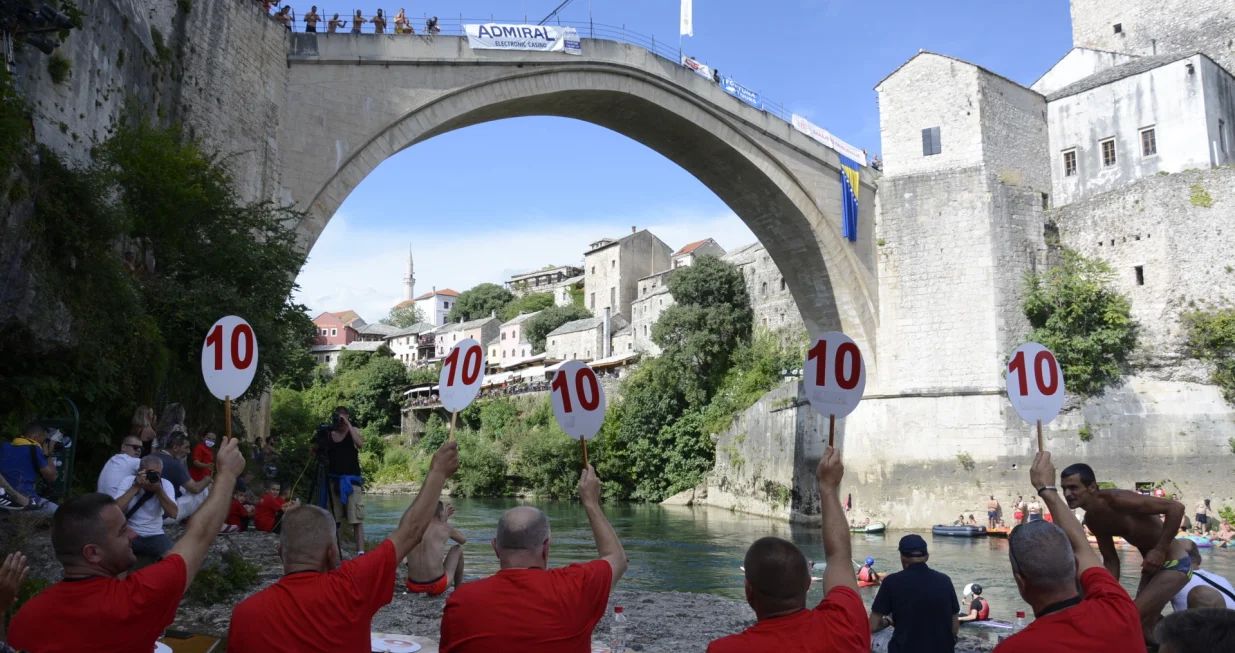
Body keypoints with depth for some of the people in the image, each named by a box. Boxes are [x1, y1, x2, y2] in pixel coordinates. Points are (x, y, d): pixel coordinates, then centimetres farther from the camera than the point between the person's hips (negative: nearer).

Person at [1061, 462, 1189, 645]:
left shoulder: (1116, 499, -29)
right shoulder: (1092, 519, -3)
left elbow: (1176, 507, -31)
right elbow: (1110, 560, 7)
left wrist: (1160, 550, -28)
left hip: (1174, 563, -9)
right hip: (1153, 565, 9)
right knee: (1143, 626, 17)